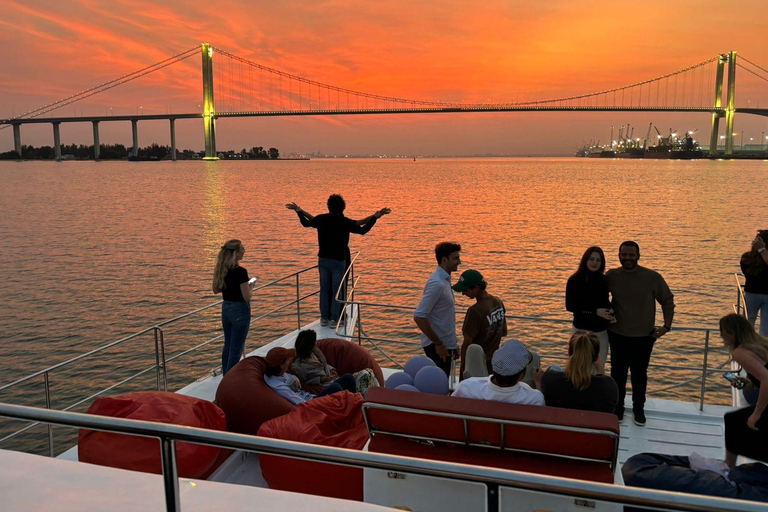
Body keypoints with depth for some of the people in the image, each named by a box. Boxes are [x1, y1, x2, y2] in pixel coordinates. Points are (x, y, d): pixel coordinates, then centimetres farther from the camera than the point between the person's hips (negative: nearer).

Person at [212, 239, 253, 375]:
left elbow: (216, 290, 11)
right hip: (240, 310, -8)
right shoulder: (240, 271, -22)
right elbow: (247, 297, -22)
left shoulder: (220, 269, 0)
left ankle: (225, 377, 31)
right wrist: (249, 286, -4)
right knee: (236, 348, 3)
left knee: (228, 345, 20)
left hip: (226, 308, 8)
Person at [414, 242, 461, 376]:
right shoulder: (436, 283, -20)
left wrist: (452, 344, 18)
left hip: (444, 344, 9)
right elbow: (419, 316, -26)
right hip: (436, 346, -9)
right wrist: (438, 343, -20)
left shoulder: (445, 279, 10)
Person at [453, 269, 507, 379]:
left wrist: (463, 365, -9)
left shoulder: (475, 311, -24)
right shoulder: (498, 302, 0)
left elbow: (467, 343, -20)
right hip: (493, 361, 8)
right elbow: (503, 332, 12)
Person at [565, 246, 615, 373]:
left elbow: (605, 301, 13)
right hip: (582, 329, -3)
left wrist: (610, 311, -10)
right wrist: (595, 311, -21)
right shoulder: (574, 280, -11)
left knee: (600, 367, 5)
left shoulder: (603, 280, 1)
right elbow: (569, 306, -14)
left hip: (601, 330, 3)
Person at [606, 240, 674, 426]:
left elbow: (668, 301, 0)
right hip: (618, 335, 1)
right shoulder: (611, 276, -5)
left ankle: (638, 409, 30)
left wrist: (667, 325, -6)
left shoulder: (653, 277, -10)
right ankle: (618, 408, 28)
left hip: (644, 336, -1)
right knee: (618, 373, 12)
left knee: (640, 374, 12)